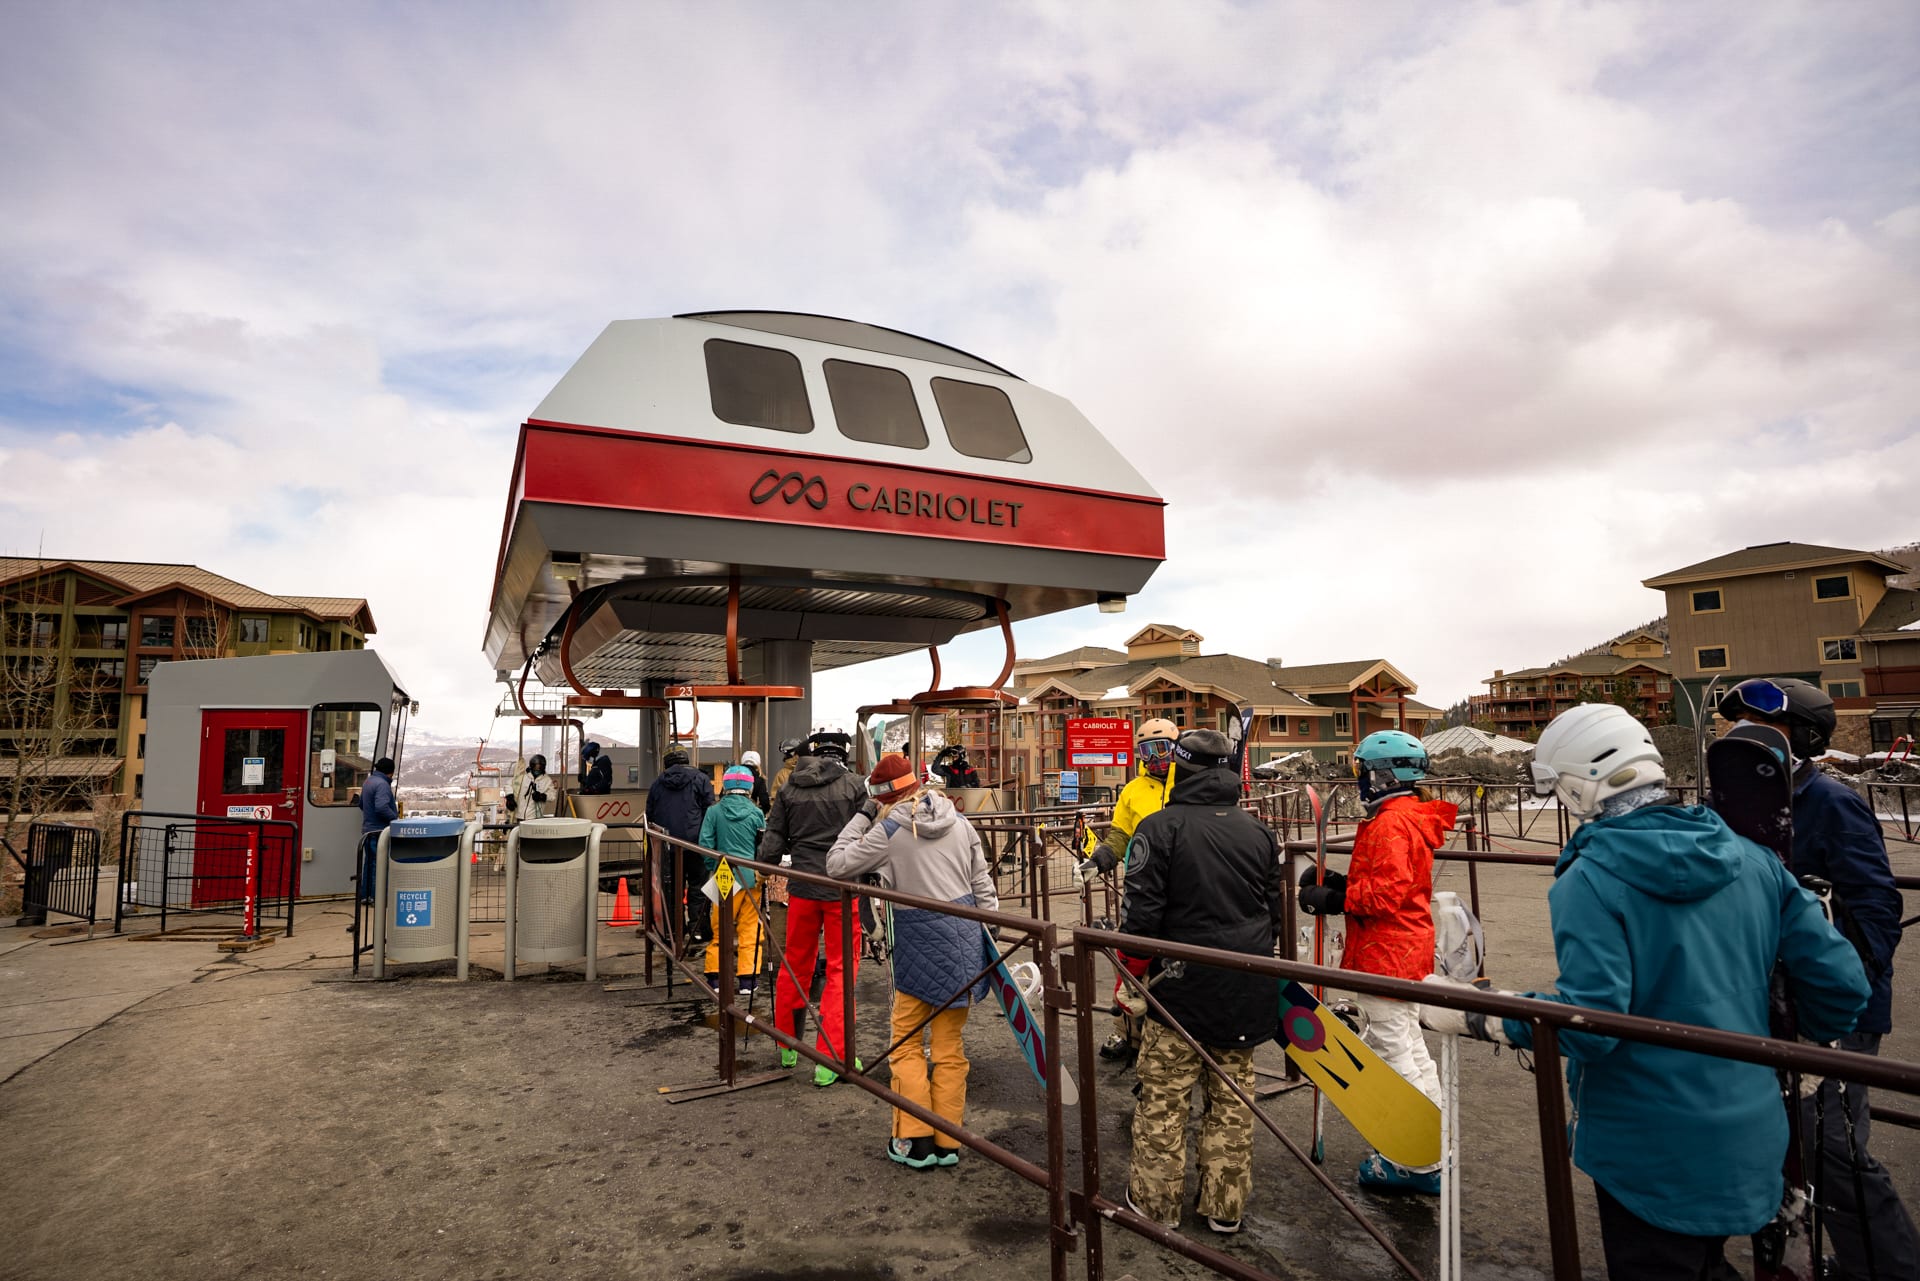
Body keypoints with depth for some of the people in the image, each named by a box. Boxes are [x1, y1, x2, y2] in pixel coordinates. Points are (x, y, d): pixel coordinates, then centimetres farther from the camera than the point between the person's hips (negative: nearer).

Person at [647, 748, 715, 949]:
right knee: (697, 887, 2)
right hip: (694, 843, -3)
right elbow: (709, 810, -4)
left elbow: (649, 815, 16)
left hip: (666, 845, 3)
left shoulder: (657, 783, 13)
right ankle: (697, 933, -1)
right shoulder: (700, 779, 2)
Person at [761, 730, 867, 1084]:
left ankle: (787, 1046, 32)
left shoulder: (789, 789, 4)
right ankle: (830, 1060, 5)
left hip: (802, 886, 4)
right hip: (843, 886, -3)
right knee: (841, 969, 4)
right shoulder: (853, 785, -6)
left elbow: (772, 843, 5)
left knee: (795, 964, 18)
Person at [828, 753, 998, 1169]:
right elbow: (982, 884, 7)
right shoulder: (959, 821, 4)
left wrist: (862, 817, 2)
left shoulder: (889, 830, -10)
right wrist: (988, 935, 14)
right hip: (965, 938, 5)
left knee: (907, 1043, 13)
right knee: (949, 1046, 14)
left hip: (920, 943, -5)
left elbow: (837, 865, -3)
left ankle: (915, 1141, 14)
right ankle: (947, 1143, 20)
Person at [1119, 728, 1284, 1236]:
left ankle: (1154, 1202, 21)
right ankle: (1225, 1205, 27)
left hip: (1182, 987, -5)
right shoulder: (1257, 832, 4)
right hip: (1247, 990, 5)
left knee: (1163, 1100, 9)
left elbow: (1142, 911, -15)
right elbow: (1275, 909, 11)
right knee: (1232, 1099, 16)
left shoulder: (1160, 828, -13)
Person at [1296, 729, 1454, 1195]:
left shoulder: (1388, 824, -20)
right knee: (1411, 1048, 20)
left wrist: (1332, 900, -17)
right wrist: (1338, 883, 7)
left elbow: (1386, 892, -27)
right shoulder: (1414, 817, 12)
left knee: (1392, 1056, -1)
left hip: (1385, 954, -11)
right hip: (1409, 949, 11)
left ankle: (1417, 1165, 9)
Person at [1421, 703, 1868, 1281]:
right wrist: (1807, 1046, 18)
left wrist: (1471, 1015, -19)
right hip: (1750, 1141, 6)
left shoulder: (1589, 880, -22)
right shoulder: (1751, 859, -2)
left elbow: (1587, 1022, -28)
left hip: (1652, 1153, -6)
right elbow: (1842, 983, -1)